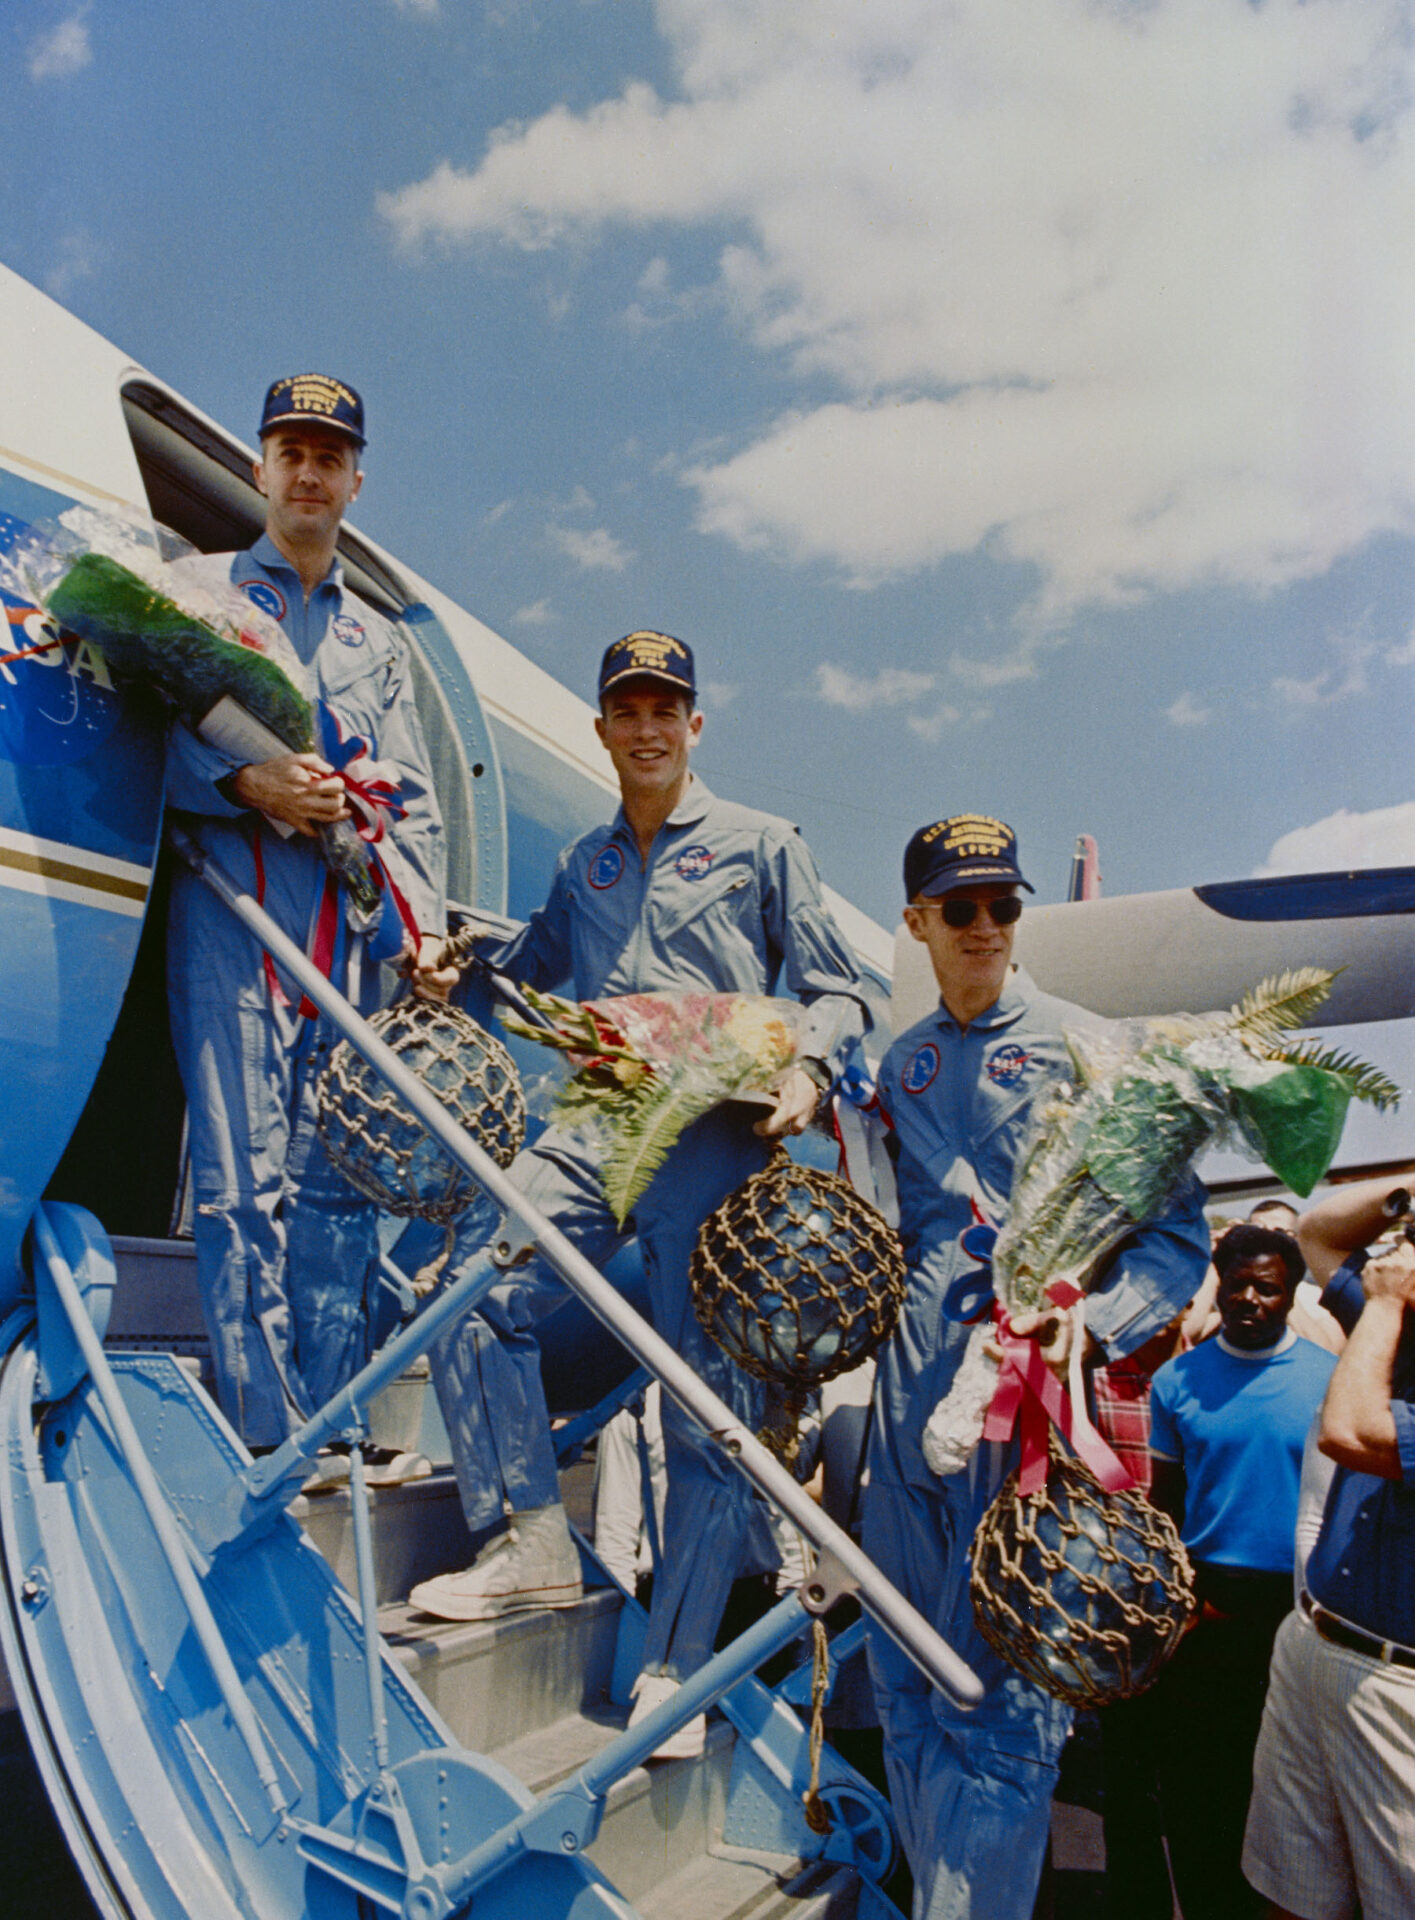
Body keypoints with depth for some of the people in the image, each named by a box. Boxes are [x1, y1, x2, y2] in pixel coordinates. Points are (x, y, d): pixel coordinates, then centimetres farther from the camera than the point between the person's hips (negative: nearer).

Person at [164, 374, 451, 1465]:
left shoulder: (378, 640, 27)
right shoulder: (200, 587, 16)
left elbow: (415, 804, 18)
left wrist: (425, 925, 3)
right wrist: (246, 781, -16)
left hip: (353, 923, 4)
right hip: (233, 900, -3)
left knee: (342, 1178, 1)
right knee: (246, 1174, -10)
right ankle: (268, 1439, -6)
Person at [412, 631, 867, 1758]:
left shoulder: (760, 846, 11)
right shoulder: (583, 864, 23)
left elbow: (836, 992, 7)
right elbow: (530, 973, 36)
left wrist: (807, 1070, -13)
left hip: (718, 1141, -4)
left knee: (710, 1406, -2)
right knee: (478, 1291, -15)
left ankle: (673, 1669, 10)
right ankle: (536, 1546, 2)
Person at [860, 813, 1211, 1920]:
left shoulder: (1085, 1049, -1)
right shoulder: (901, 1064, 15)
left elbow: (1176, 1236, -4)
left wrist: (1086, 1321, -19)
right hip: (910, 1397, 5)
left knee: (998, 1703, -3)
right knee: (908, 1686, 15)